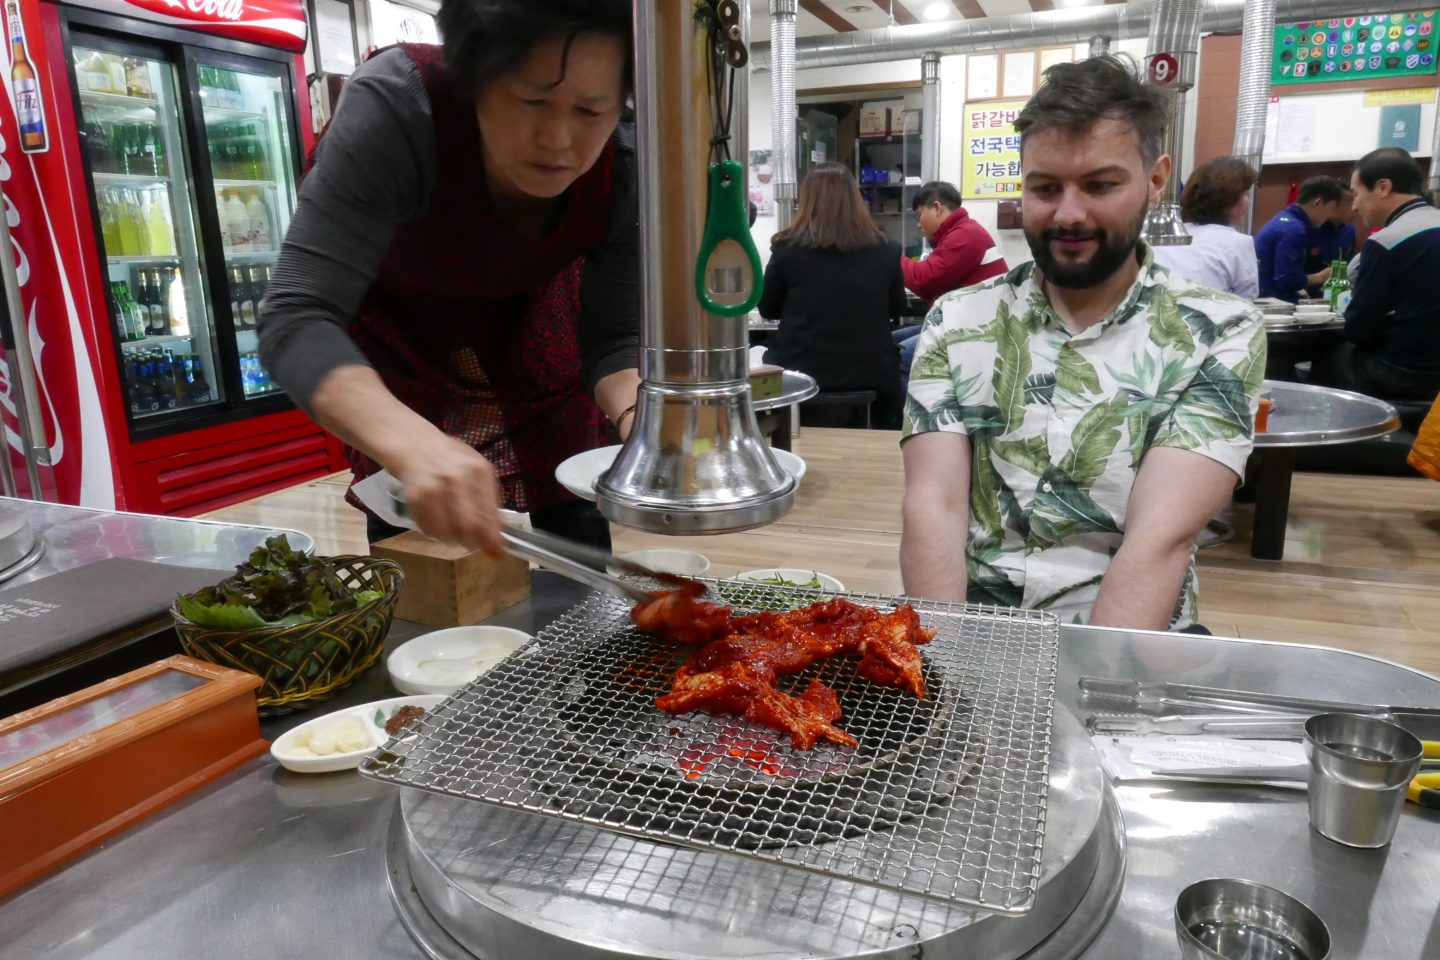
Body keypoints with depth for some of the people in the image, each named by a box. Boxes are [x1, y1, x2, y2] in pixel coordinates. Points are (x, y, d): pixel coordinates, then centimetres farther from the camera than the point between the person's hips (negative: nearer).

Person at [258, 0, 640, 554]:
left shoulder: (625, 167, -30)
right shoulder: (395, 107, -39)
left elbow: (614, 337, -20)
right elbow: (296, 319, -44)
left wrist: (639, 411, -44)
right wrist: (415, 446, -63)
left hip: (530, 314, 2)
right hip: (396, 319, -2)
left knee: (578, 545, 3)